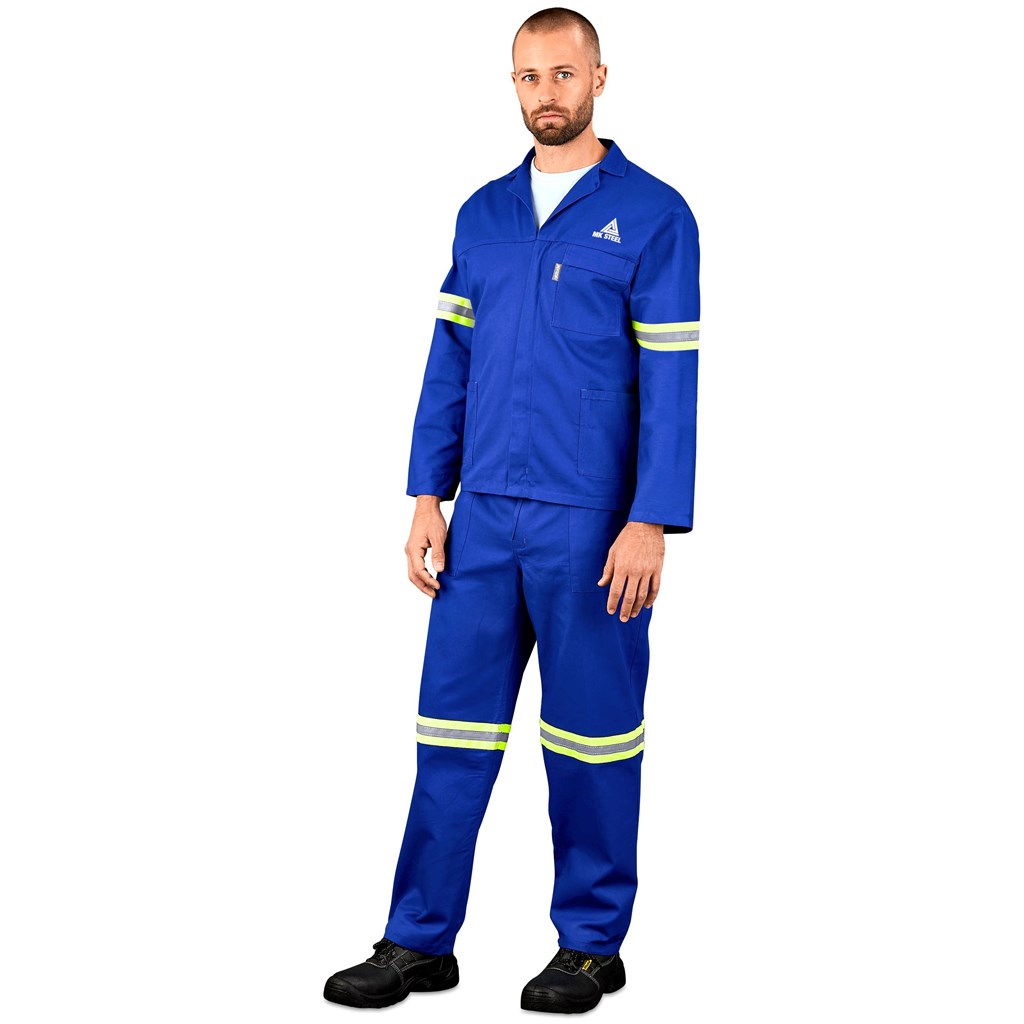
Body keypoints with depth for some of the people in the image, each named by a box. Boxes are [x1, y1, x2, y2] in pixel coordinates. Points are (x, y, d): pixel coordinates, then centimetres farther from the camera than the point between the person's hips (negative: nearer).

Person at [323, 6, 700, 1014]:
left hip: (592, 521, -4)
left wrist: (651, 524, -13)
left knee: (592, 734, 6)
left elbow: (671, 383, -7)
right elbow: (449, 363, 13)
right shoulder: (483, 214, 12)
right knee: (453, 723, 6)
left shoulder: (654, 214, -2)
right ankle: (420, 941, 16)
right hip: (484, 515, 5)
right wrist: (428, 497, 6)